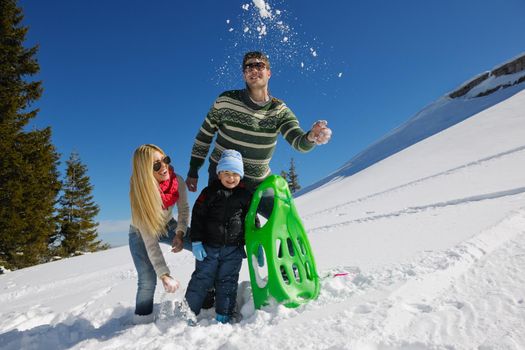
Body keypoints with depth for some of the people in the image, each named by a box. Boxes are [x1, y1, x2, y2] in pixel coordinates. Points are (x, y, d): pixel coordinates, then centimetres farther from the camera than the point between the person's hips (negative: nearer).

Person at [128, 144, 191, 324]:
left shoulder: (177, 181, -27)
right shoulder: (140, 196, -37)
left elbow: (184, 209, -7)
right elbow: (150, 243, -34)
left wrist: (180, 232, -23)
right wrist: (164, 275, -37)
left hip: (167, 226, 4)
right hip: (140, 234, -4)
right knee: (147, 280, -17)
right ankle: (142, 320, 5)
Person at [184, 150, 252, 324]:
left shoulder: (246, 195, 3)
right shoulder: (209, 192, -3)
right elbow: (197, 216, -3)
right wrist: (196, 242, -9)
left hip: (234, 249, 1)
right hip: (209, 246, -1)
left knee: (227, 282, 7)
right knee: (201, 280, 3)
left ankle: (223, 317, 18)